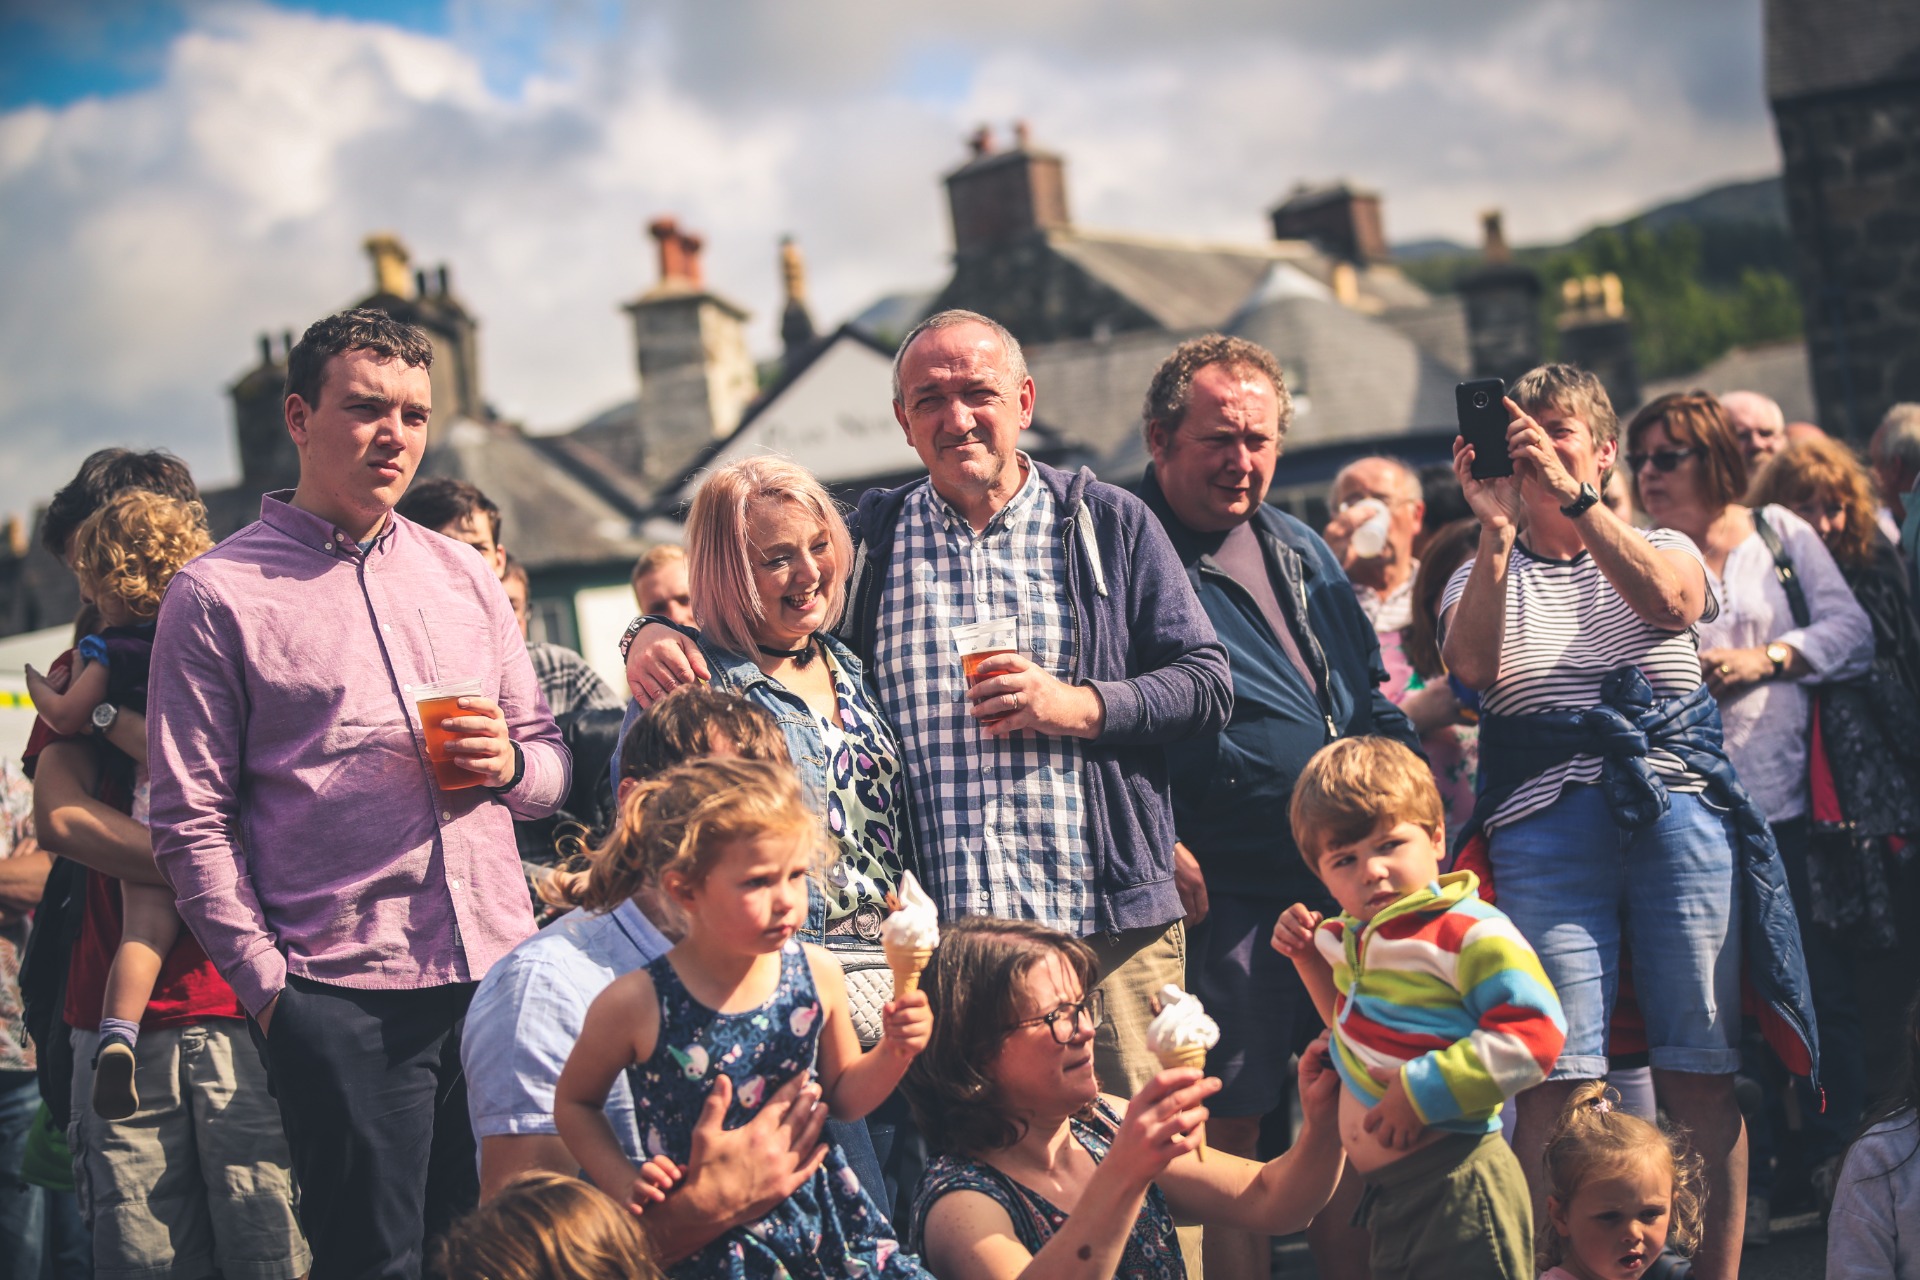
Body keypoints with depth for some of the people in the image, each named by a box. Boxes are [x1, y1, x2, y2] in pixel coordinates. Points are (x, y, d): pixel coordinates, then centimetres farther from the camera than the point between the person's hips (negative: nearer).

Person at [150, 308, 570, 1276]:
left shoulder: (465, 576, 14)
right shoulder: (218, 595, 0)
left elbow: (551, 761, 18)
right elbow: (190, 822, -4)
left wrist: (508, 763, -5)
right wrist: (267, 981, -9)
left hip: (501, 971, 5)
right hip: (343, 999, -4)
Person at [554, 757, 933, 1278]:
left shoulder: (817, 974, -5)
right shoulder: (638, 1005, -16)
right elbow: (574, 1103, 3)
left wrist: (895, 1052, -6)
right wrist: (624, 1184, -9)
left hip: (820, 1219, 4)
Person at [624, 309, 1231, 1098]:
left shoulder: (1110, 525, 9)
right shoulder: (868, 541, 13)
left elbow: (1208, 685, 6)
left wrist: (1079, 706, -10)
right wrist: (657, 637, -3)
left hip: (1103, 922, -1)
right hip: (934, 935, 1)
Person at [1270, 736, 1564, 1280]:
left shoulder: (1471, 934, -14)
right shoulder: (1358, 937, 12)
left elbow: (1535, 1033, -25)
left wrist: (1422, 1091, -24)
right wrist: (1309, 956, 15)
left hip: (1457, 1188, -9)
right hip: (1388, 1193, 9)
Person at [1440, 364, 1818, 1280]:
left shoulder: (1662, 548, 17)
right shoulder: (1482, 576, 17)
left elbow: (1669, 602, -8)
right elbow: (1471, 666, -6)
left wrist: (1574, 498, -15)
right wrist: (1497, 529, -13)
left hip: (1678, 801, 1)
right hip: (1542, 818, 0)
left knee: (1703, 1073, -2)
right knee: (1557, 1074, -11)